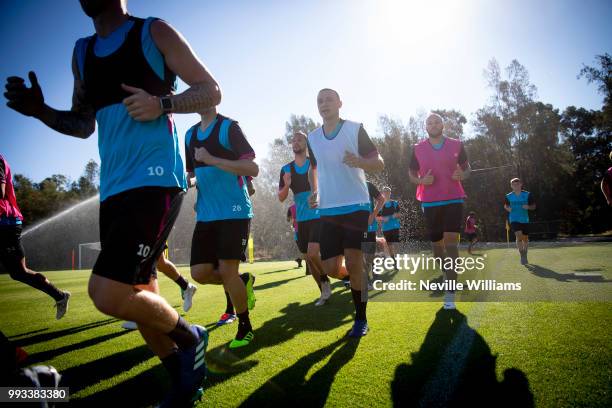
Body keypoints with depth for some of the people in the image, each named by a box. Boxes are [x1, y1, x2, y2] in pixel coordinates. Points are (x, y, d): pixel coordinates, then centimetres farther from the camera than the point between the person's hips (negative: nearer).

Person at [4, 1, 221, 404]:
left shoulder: (154, 33, 4)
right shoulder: (82, 52, 21)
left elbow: (211, 91, 0)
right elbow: (83, 124, 25)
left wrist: (161, 104, -17)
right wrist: (41, 111, 5)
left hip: (156, 181, -7)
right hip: (113, 189, 7)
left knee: (108, 295, -16)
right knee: (140, 298, 10)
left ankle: (190, 338, 10)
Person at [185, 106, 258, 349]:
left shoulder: (229, 127, -5)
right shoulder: (190, 134, 16)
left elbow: (252, 169, -13)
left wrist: (211, 159, -19)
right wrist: (188, 180, 1)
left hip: (234, 212, -6)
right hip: (205, 215, 6)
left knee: (227, 271, -8)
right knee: (200, 272, -1)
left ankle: (245, 329, 13)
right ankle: (243, 281, 27)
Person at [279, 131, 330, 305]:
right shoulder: (286, 169, 8)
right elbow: (281, 198, 7)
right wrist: (287, 185, -12)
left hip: (319, 216, -5)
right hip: (301, 219, 5)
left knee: (313, 253, -19)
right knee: (307, 258, 8)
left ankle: (325, 280, 10)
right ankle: (324, 292, 26)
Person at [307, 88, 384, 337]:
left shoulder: (355, 129, -2)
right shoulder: (312, 138, 10)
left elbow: (379, 164, -3)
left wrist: (359, 161, -25)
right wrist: (314, 192, 7)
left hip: (356, 206, -4)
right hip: (328, 211, 4)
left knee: (353, 262, -10)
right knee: (331, 269, 1)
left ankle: (361, 319, 8)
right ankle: (360, 282, 35)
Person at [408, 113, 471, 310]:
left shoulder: (456, 145, 4)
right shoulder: (418, 148, 5)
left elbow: (467, 167, 13)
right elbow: (412, 174, 12)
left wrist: (462, 175, -11)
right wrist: (421, 180, -11)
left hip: (453, 200, -1)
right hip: (430, 202, 2)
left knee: (450, 242, -13)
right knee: (436, 243, 9)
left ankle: (450, 294, -12)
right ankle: (446, 274, 39)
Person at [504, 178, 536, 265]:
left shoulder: (527, 195, -3)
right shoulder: (508, 196, 0)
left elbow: (533, 206, 5)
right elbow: (505, 205, 15)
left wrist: (528, 207, -17)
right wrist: (507, 208, -8)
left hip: (525, 220, 1)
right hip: (514, 220, -1)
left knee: (525, 239, 10)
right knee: (519, 236, -20)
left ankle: (525, 256, 31)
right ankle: (522, 256, -8)